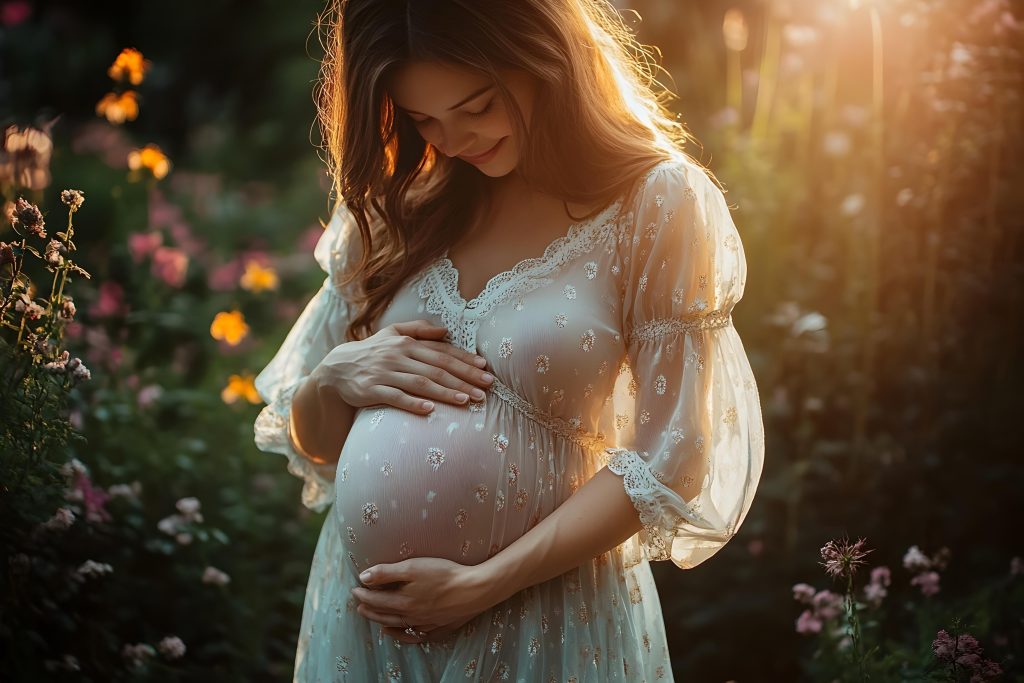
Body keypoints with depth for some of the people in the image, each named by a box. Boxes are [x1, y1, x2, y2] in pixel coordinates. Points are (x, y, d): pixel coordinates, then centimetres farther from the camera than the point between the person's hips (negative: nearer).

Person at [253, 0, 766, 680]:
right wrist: (334, 378, -13)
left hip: (547, 615, -4)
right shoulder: (396, 206, 1)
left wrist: (483, 584, -18)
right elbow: (309, 443, 8)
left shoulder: (658, 205, -11)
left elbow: (666, 462, -13)